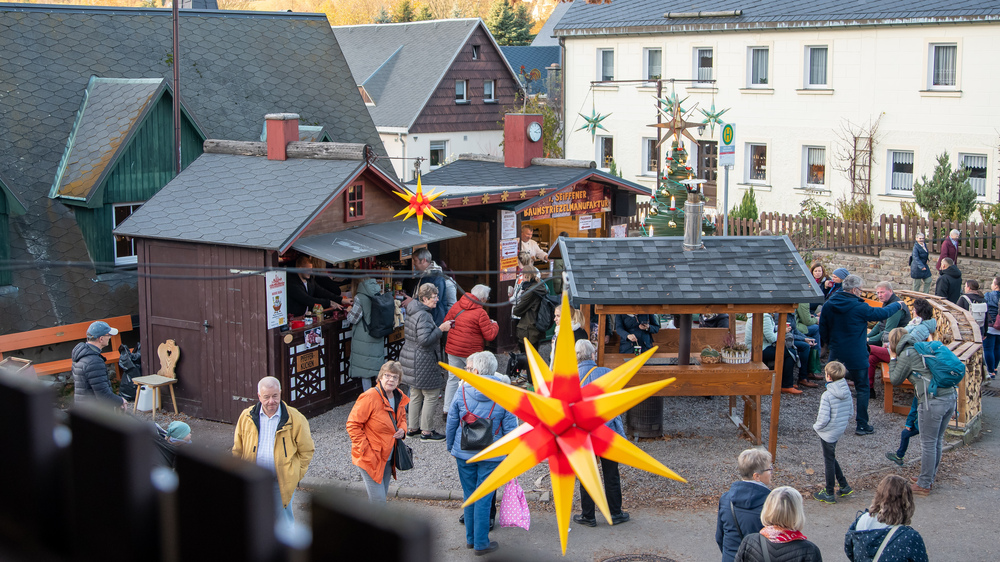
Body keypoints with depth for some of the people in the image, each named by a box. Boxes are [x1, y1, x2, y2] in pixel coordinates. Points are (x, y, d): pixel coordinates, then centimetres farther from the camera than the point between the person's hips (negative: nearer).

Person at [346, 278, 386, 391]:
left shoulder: (360, 298, -16)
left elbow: (351, 319, -11)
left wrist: (349, 311, 12)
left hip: (364, 339, -5)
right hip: (378, 339, 5)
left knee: (365, 369, 3)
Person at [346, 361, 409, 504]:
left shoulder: (399, 397, 4)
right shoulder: (369, 397, -19)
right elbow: (353, 425, -16)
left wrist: (402, 430, 0)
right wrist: (365, 451, -18)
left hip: (387, 458, 8)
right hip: (369, 458, -7)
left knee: (381, 496, 15)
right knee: (377, 499, -10)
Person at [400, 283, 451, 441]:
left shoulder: (412, 312, 10)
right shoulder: (423, 315, -21)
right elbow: (425, 340, -27)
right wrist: (441, 329, -19)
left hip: (409, 356, 10)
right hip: (423, 361, -10)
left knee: (415, 395, 17)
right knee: (431, 395, -2)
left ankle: (413, 427, 25)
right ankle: (426, 431, 3)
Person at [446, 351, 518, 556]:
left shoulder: (462, 390, -8)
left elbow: (451, 423, 0)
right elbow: (510, 428, -8)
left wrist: (451, 447, 15)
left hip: (464, 453, 2)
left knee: (469, 495, 16)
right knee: (483, 498, 6)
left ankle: (471, 538, 29)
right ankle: (481, 544, 14)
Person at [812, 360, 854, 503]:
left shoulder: (827, 395, -25)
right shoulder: (847, 391, -3)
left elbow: (824, 419, -25)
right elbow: (851, 411, 7)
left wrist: (816, 427, -7)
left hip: (828, 432, -7)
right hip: (840, 431, 7)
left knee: (829, 462, 6)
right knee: (831, 458, 24)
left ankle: (829, 494, 18)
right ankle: (844, 486, 28)